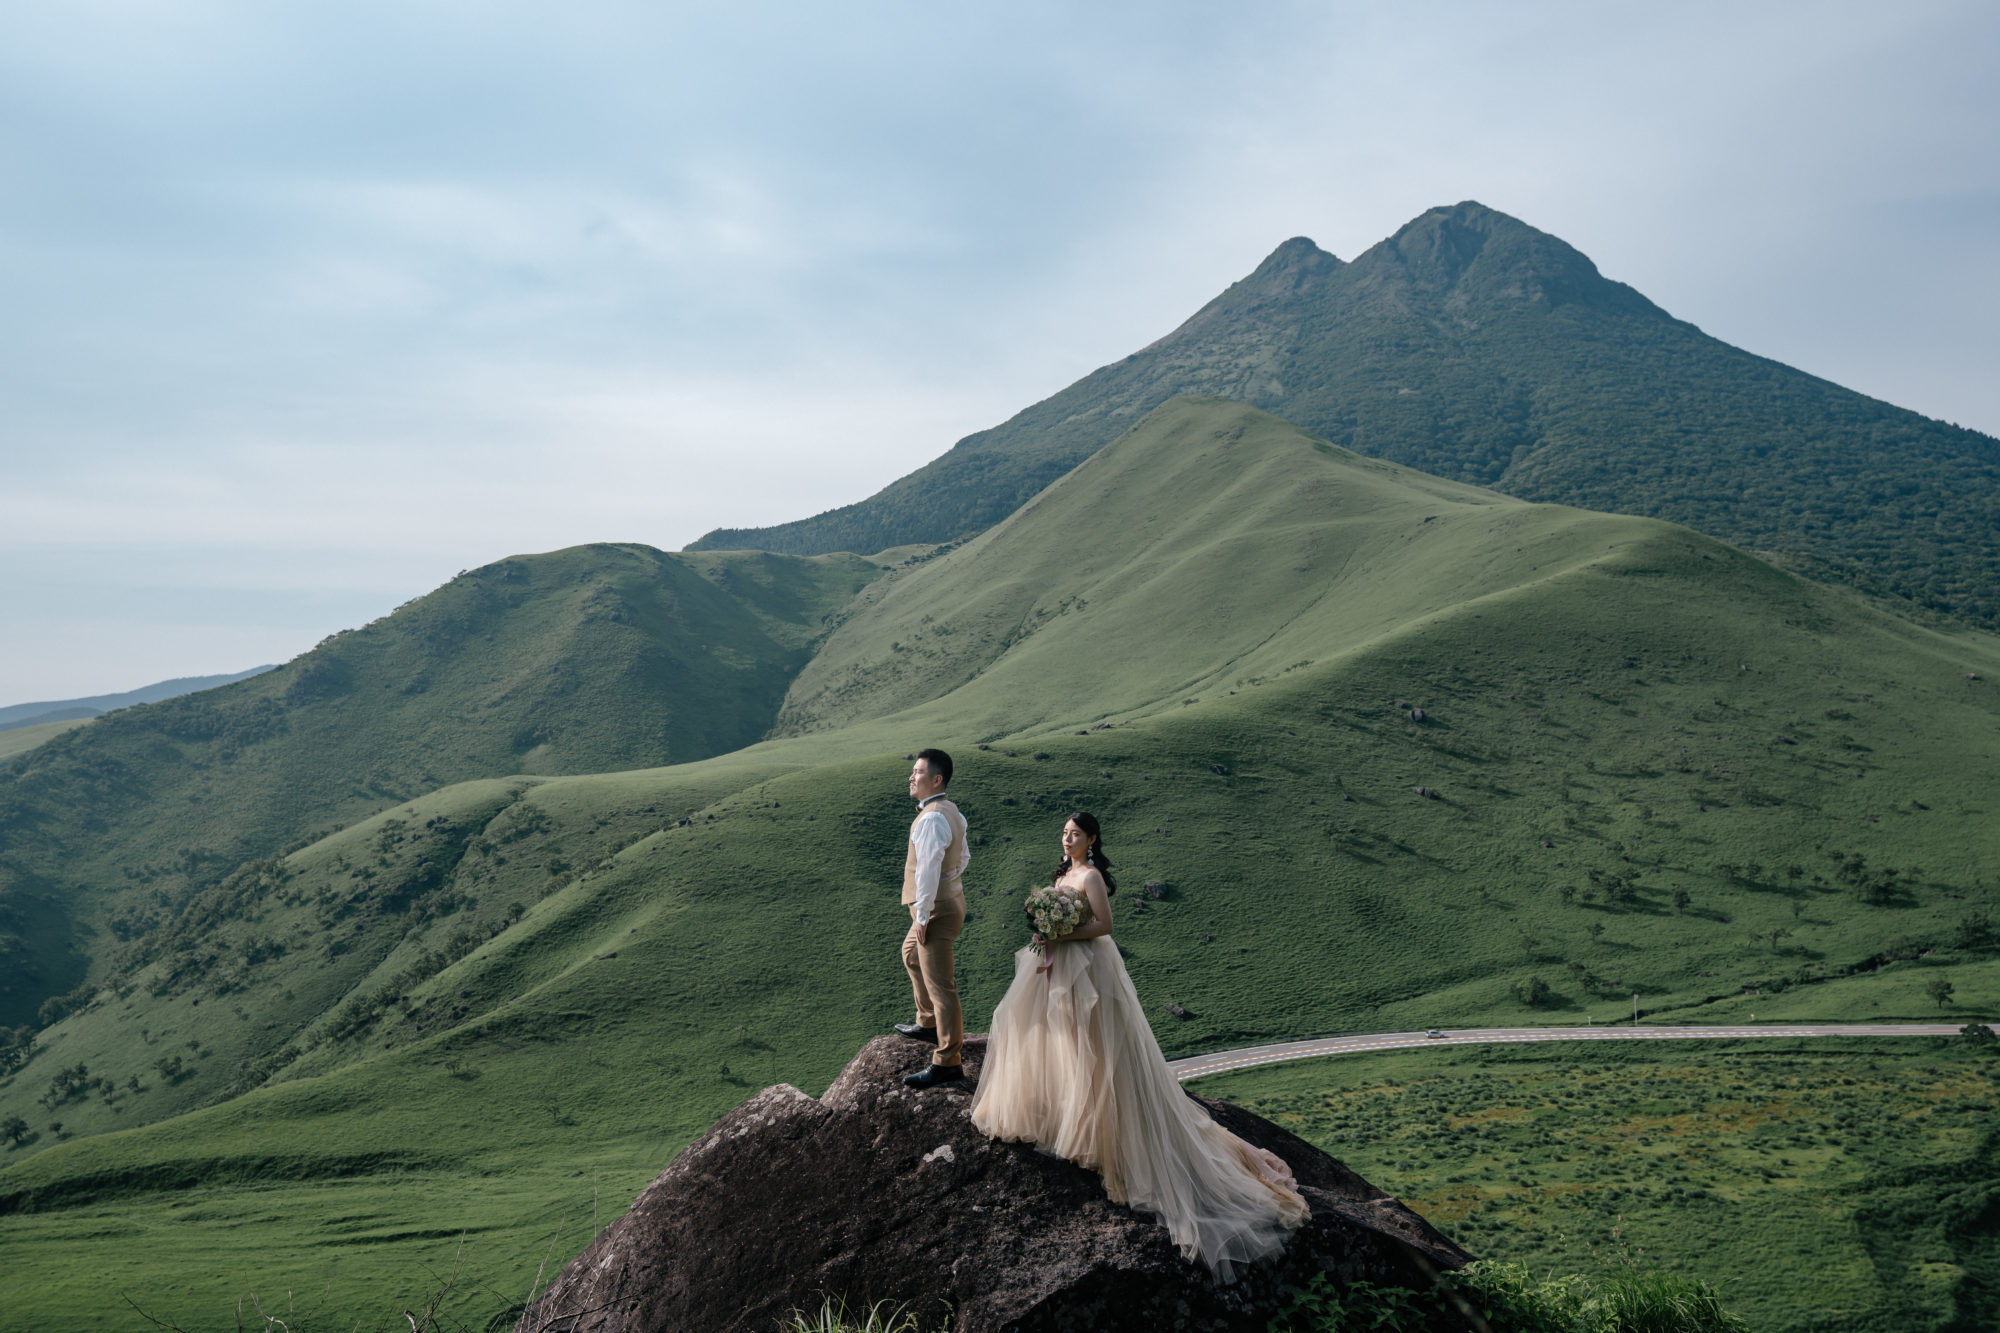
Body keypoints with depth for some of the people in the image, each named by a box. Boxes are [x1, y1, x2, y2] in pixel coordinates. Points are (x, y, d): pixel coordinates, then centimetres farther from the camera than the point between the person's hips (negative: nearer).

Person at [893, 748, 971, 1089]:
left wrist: (922, 917, -22)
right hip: (950, 897, 11)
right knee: (911, 955, 31)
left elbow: (928, 871, -27)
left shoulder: (931, 819, -24)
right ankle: (928, 1023, 46)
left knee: (939, 984, -5)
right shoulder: (952, 812, 8)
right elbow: (964, 856, 18)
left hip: (937, 910, -11)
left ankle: (948, 1062, 0)